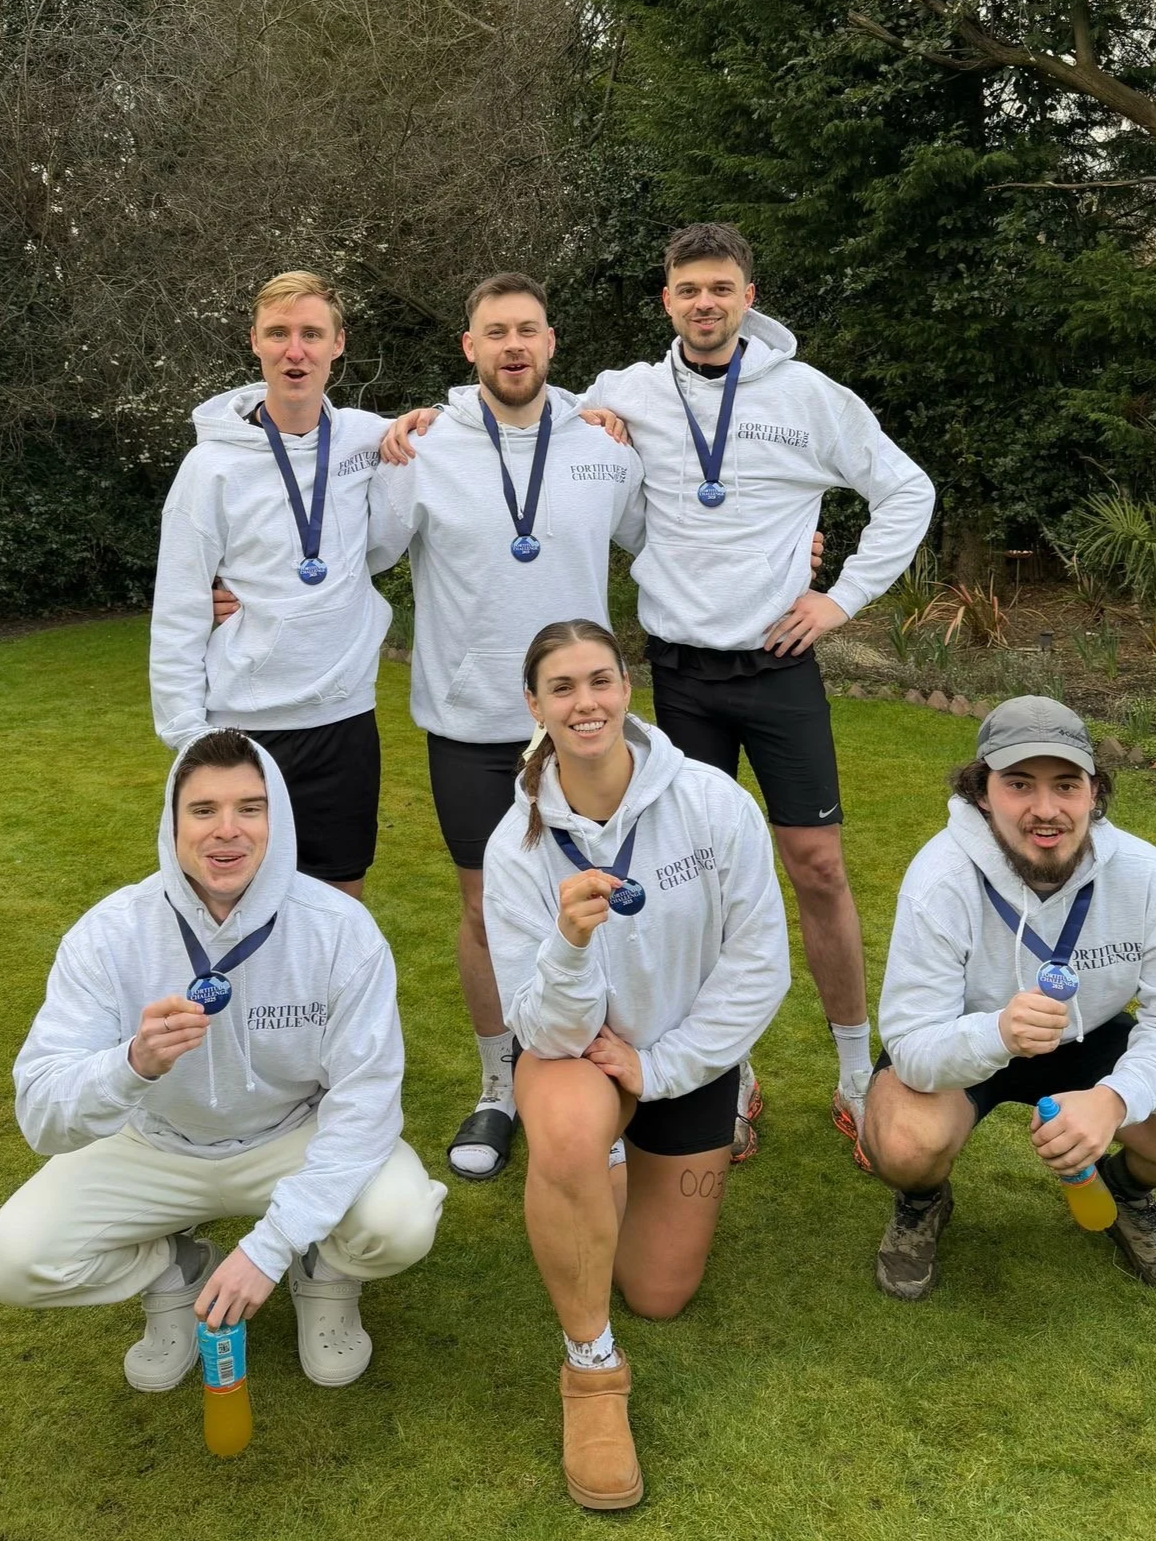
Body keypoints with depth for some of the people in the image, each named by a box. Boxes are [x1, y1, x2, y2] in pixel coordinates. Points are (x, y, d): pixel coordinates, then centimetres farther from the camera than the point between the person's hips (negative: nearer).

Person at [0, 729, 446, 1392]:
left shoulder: (340, 928, -22)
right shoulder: (110, 933, -21)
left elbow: (365, 1098, -20)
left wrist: (270, 1244, -28)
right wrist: (136, 1063, -47)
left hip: (298, 1136, -1)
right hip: (158, 1146, 2)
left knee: (401, 1223, -29)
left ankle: (322, 1272, 9)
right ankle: (177, 1271, 11)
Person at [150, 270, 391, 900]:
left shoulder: (368, 437, 1)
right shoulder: (214, 465, -7)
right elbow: (177, 616, -5)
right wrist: (187, 738, -9)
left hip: (346, 717, 3)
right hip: (245, 725, -3)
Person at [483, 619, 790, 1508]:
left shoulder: (714, 802, -23)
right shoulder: (518, 843, -21)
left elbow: (760, 967, -17)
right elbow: (545, 1030, -22)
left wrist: (657, 1068, -18)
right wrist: (570, 944, -43)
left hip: (688, 1054, 1)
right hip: (575, 1050, -1)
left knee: (659, 1296, 10)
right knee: (567, 1132, -39)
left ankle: (636, 1161, 42)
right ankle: (591, 1368, -14)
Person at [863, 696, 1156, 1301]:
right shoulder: (942, 877, -29)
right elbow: (912, 1047, -29)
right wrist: (998, 1034, -52)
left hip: (1090, 1044, 3)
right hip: (954, 1045, -3)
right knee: (905, 1145, -33)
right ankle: (923, 1204, 6)